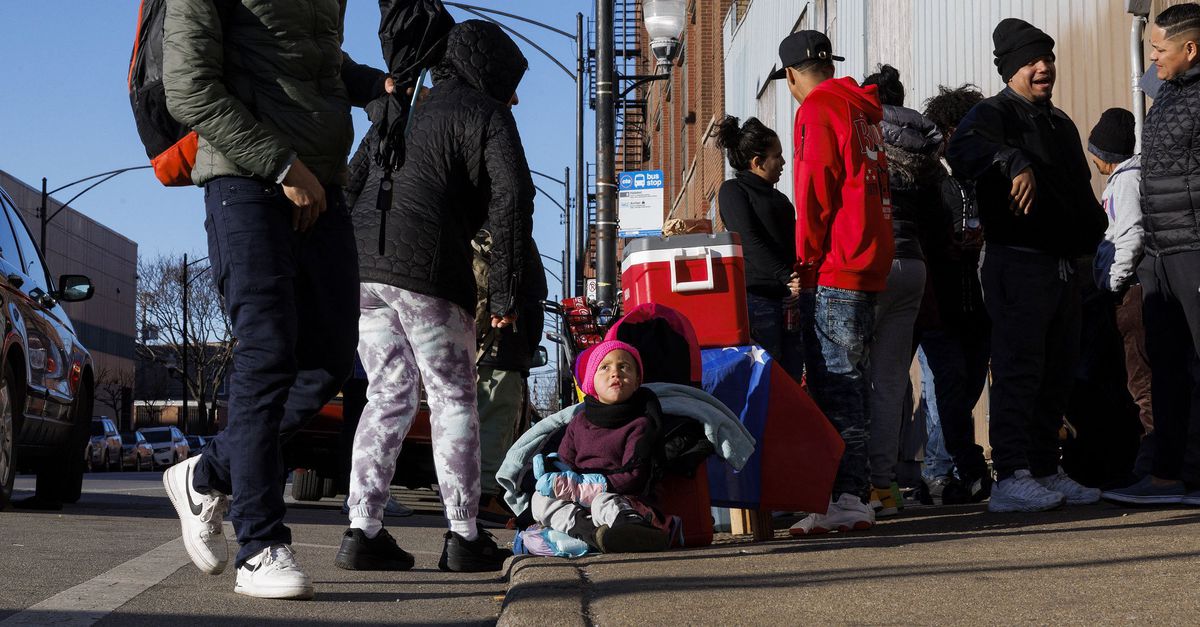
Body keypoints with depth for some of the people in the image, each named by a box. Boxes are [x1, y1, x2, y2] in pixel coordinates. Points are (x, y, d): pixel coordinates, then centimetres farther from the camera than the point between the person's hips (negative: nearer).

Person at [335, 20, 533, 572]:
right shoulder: (485, 113, 6)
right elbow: (511, 201, -5)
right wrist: (505, 294, -3)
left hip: (359, 265, 7)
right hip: (426, 272, -6)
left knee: (388, 395, 11)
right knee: (454, 400, 3)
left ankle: (362, 531, 4)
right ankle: (463, 537, 3)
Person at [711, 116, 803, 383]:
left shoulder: (778, 198, 24)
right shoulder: (733, 190, 2)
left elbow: (792, 243, 20)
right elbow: (749, 241, -10)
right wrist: (786, 278, -18)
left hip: (790, 298, 7)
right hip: (757, 295, -7)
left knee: (792, 379, 2)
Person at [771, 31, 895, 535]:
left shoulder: (818, 109, -6)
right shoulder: (863, 111, 20)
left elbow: (815, 188, -14)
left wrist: (807, 259, -7)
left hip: (834, 268, -9)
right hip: (870, 265, 9)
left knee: (835, 384, -10)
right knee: (849, 381, 12)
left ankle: (846, 499, -12)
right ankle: (854, 495, 14)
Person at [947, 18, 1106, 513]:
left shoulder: (1061, 124, 22)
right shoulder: (994, 115, -4)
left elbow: (1081, 191, 31)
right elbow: (964, 149, -28)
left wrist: (1090, 232, 14)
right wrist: (1015, 162, -43)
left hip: (1062, 266, 8)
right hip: (1018, 264, -8)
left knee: (1057, 374, 11)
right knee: (1018, 370, -12)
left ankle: (1046, 472, 18)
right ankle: (1010, 478, -12)